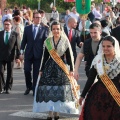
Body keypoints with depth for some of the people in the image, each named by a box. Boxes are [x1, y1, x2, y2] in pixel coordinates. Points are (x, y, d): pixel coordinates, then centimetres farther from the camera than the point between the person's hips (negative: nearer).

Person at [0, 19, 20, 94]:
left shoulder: (15, 34, 0)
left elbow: (17, 45, -1)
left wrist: (18, 55, -6)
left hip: (10, 56, -1)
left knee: (10, 73, 6)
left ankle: (8, 88, 16)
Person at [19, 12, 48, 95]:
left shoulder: (44, 29, 3)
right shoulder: (27, 28, 7)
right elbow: (24, 41, 8)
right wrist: (22, 52, 3)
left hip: (38, 54, -1)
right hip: (28, 53, 1)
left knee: (36, 73, 2)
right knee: (27, 70, -4)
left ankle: (35, 90, 10)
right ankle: (29, 86, 19)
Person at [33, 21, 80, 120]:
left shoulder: (65, 41, -1)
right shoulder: (48, 41, 6)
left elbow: (69, 56, 0)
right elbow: (45, 56, 10)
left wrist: (71, 69, -5)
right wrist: (41, 70, 9)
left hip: (61, 69, -2)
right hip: (49, 67, 2)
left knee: (60, 91, -1)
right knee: (48, 90, -2)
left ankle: (56, 112, 9)